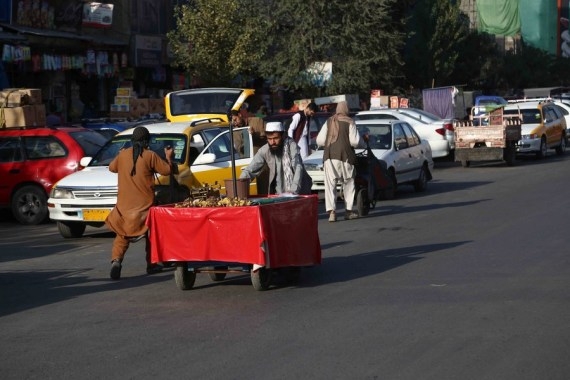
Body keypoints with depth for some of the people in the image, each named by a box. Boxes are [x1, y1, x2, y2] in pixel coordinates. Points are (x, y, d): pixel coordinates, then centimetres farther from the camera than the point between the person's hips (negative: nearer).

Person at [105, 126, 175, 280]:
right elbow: (167, 170, -3)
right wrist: (168, 157, 16)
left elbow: (112, 167, 20)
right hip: (145, 204, -2)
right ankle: (151, 265, 20)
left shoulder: (123, 155, 2)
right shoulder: (150, 155, -8)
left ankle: (116, 260, -15)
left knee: (122, 234, 8)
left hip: (125, 204, 2)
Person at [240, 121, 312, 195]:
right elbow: (249, 170, -2)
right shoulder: (264, 150, -4)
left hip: (299, 192, -3)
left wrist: (293, 191, -34)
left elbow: (298, 169, -21)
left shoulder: (291, 145, -14)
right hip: (279, 194, 3)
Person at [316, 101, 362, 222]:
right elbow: (355, 141, -8)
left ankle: (331, 211, -14)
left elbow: (319, 140, 8)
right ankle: (349, 210, 14)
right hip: (345, 157, -2)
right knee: (348, 184, 12)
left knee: (330, 184, -1)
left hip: (329, 157, 2)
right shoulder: (349, 122, -1)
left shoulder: (328, 122, 9)